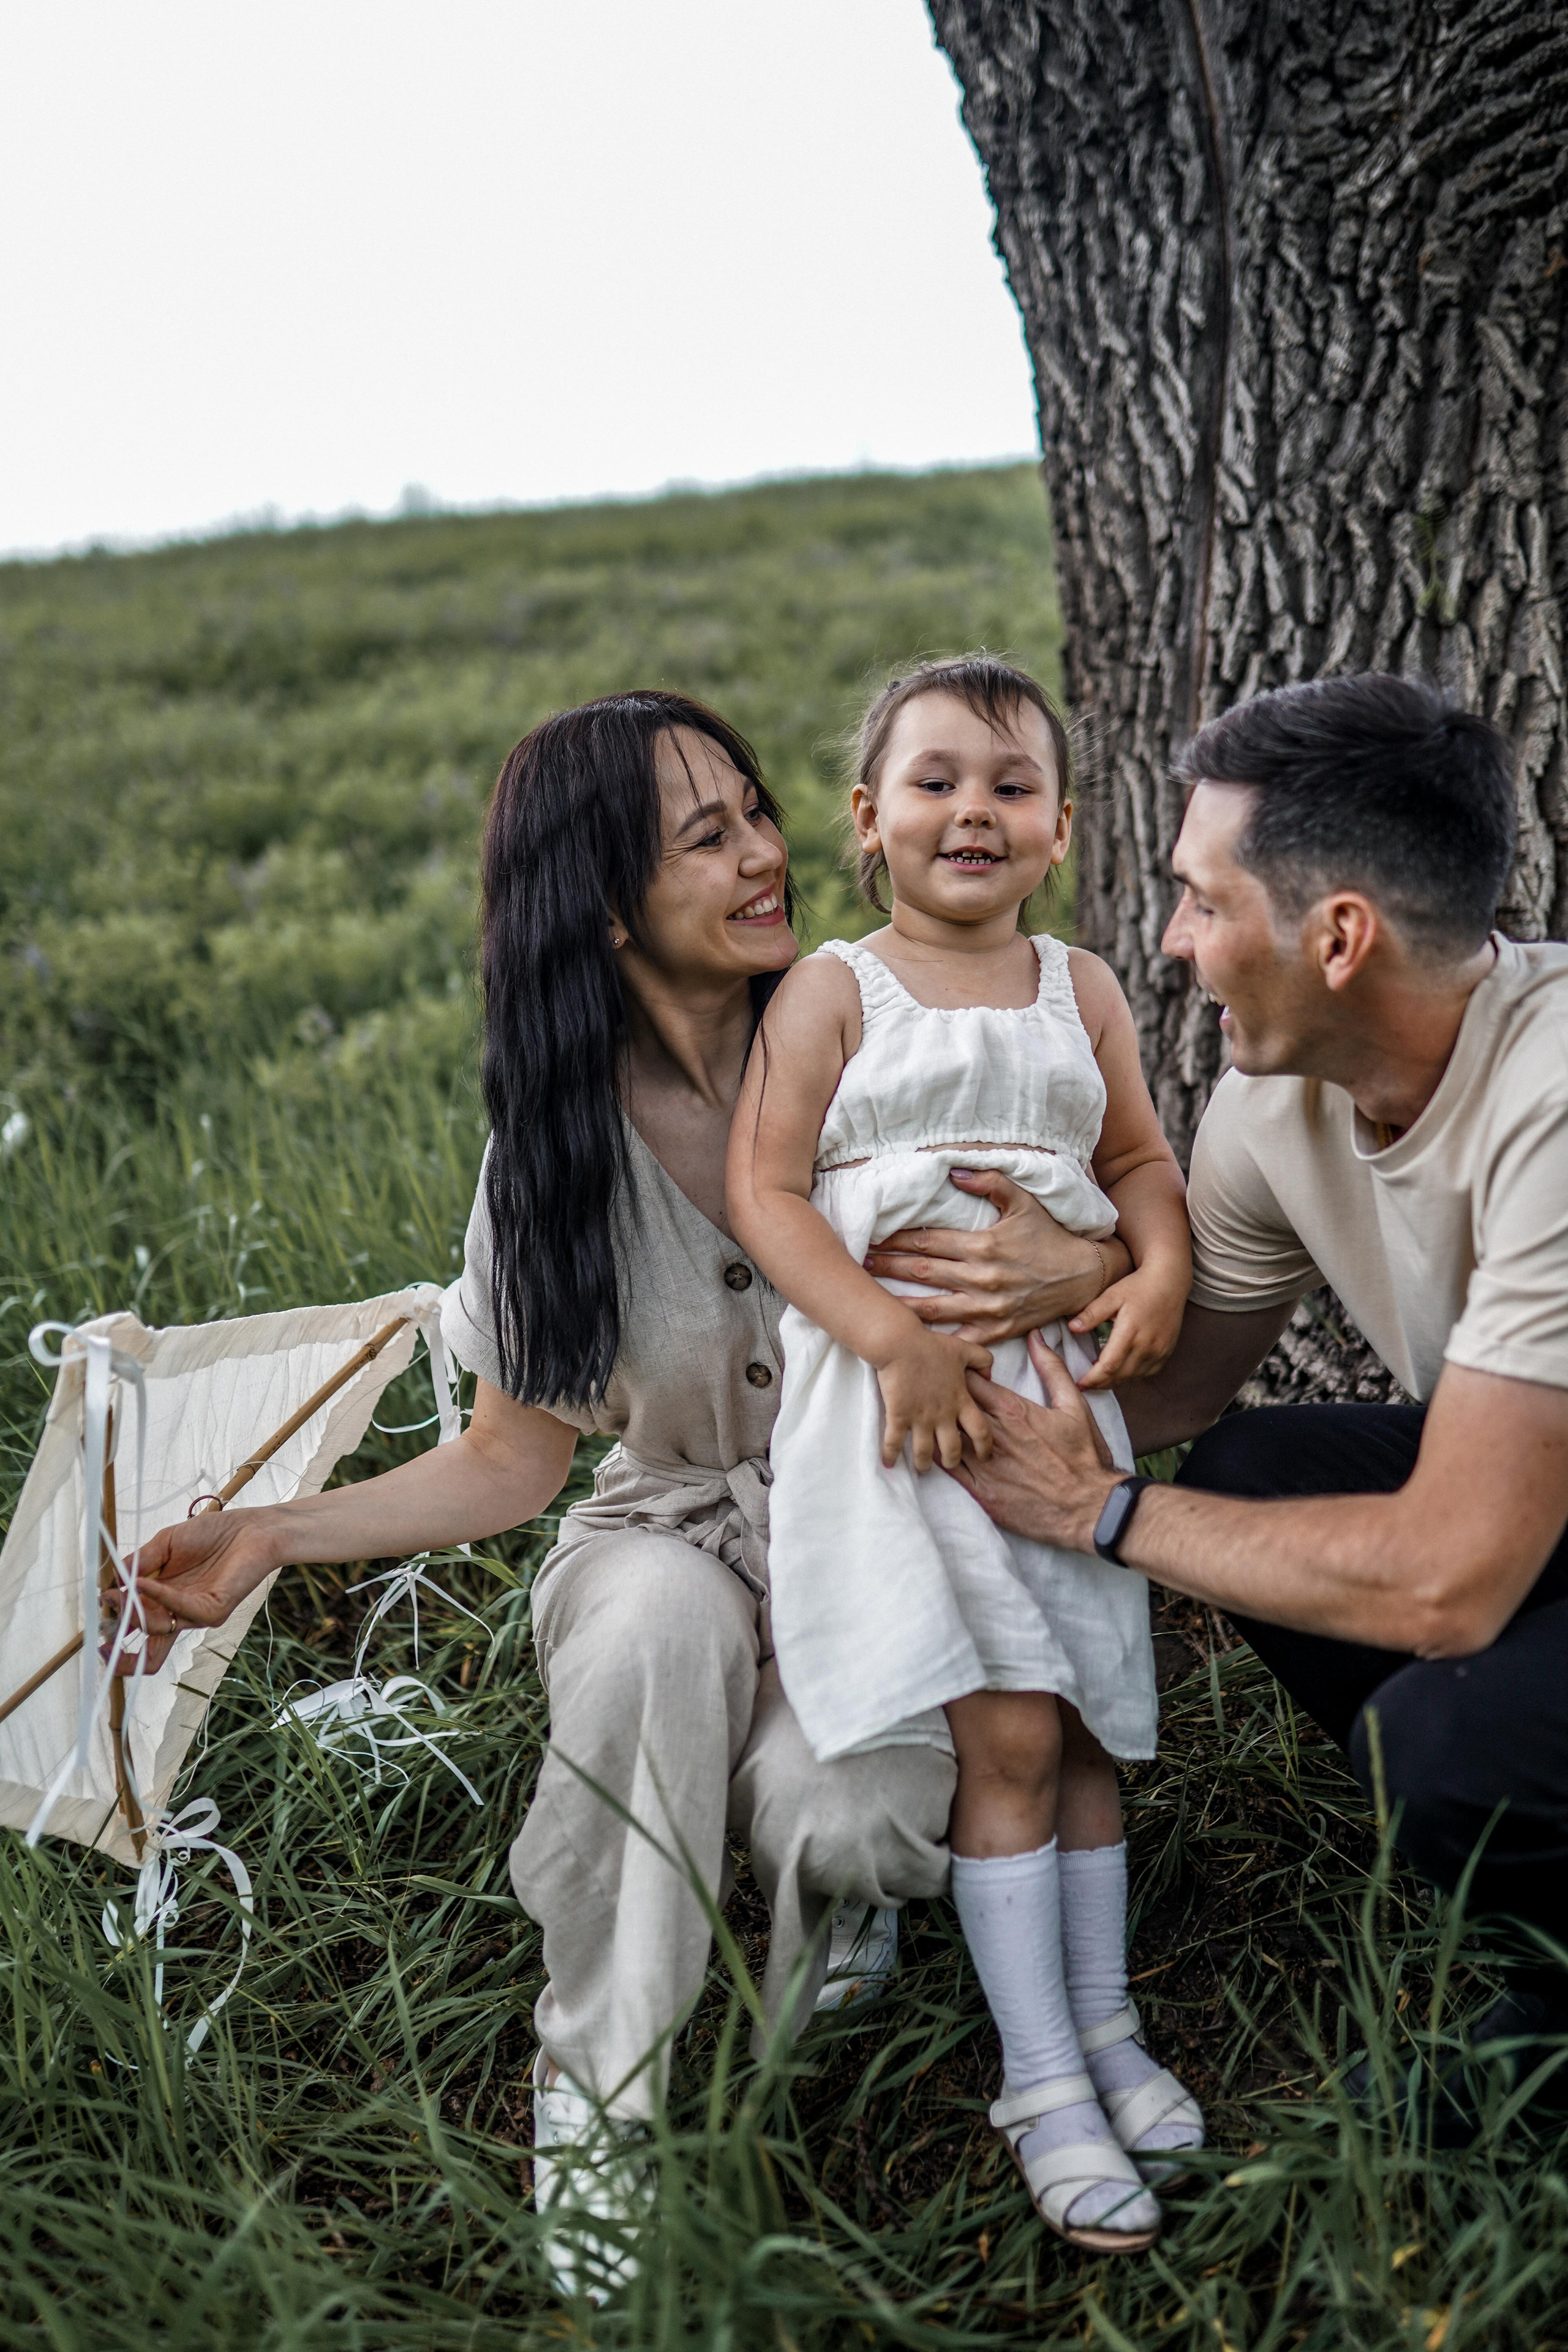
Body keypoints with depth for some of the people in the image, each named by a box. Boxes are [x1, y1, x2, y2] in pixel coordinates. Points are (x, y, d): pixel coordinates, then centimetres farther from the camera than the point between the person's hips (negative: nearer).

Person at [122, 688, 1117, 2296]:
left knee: (838, 1821, -32)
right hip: (679, 1533, 1)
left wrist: (1076, 1274, -30)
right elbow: (515, 1458, 0)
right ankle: (597, 2086, -15)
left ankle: (801, 1847, 9)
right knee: (658, 1609, -36)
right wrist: (274, 1538, -12)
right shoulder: (562, 1140, -5)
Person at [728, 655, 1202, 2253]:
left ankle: (1105, 2025, 27)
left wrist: (1162, 1271, -5)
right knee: (1005, 1731, -9)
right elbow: (763, 1189, -8)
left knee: (1086, 1722, 11)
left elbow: (1140, 1161, 17)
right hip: (897, 1398, -4)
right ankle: (1042, 2083, 3)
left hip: (1060, 1390, 5)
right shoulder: (834, 990, -2)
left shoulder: (1081, 989, 10)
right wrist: (894, 1336, -19)